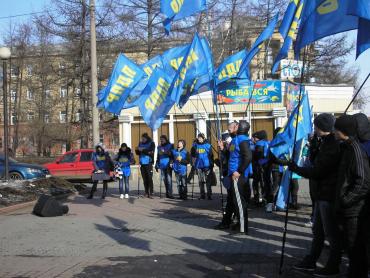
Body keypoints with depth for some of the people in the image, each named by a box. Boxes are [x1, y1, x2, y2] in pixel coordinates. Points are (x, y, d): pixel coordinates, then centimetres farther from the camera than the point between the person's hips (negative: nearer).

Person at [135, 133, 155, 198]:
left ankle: (151, 193, -8)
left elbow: (151, 152, -14)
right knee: (144, 179, 6)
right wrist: (137, 150, -7)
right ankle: (146, 193, 11)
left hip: (148, 163, -5)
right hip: (142, 163, 5)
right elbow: (138, 153, 14)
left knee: (149, 178, -9)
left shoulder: (151, 143, -1)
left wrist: (143, 150, -21)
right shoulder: (141, 144, 14)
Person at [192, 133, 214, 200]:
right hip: (199, 166, 3)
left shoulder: (208, 145, -4)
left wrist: (211, 165, -3)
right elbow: (193, 155, 15)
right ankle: (202, 195, 17)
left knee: (208, 181, -2)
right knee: (201, 181, 9)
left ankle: (209, 195, 3)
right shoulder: (196, 145, 4)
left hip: (207, 165, -3)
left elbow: (211, 155, -1)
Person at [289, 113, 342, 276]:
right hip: (323, 193, 10)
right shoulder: (328, 143, 11)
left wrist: (295, 168, -9)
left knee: (332, 233, 2)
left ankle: (333, 266, 14)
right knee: (318, 230, 17)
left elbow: (316, 172, -19)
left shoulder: (332, 147, -21)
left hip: (329, 195, -10)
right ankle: (310, 262, 28)